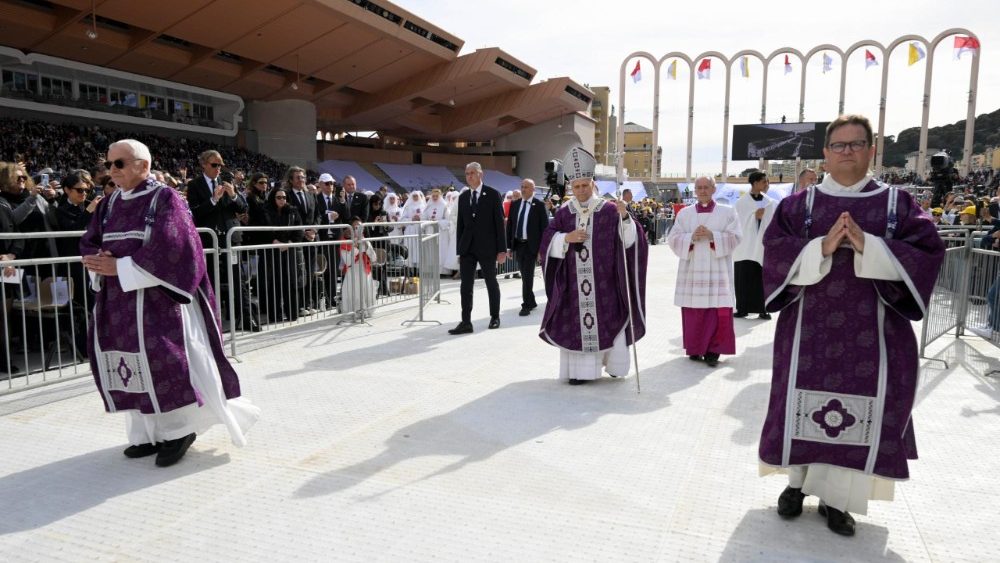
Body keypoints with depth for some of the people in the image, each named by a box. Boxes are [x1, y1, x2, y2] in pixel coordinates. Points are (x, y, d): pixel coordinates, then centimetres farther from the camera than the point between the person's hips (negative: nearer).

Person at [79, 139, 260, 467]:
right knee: (132, 362, 6)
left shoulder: (165, 199, -7)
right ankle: (150, 431, 15)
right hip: (119, 300, 7)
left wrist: (120, 267, -16)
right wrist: (97, 261, -11)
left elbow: (165, 247, -18)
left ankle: (179, 429, 5)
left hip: (156, 295, -6)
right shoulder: (110, 204, 13)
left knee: (164, 359, -8)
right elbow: (89, 242, 11)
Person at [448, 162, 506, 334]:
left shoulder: (493, 194, -3)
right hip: (467, 248, 4)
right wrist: (459, 249, 7)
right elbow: (460, 224, 11)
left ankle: (495, 317, 25)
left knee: (491, 283, 10)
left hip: (487, 248, -3)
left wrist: (502, 249, -9)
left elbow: (499, 222, -5)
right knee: (465, 286, -2)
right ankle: (466, 322, 0)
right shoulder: (463, 197, 10)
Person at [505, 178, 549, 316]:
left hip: (531, 245, -5)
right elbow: (510, 226, 10)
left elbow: (544, 228, -7)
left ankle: (526, 305, 2)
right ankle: (531, 302, 25)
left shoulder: (539, 205, -6)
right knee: (524, 275, 12)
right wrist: (509, 246, 6)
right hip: (518, 244, 5)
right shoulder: (515, 204, 9)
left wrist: (542, 249, -12)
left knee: (528, 275, -6)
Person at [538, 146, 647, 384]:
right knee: (575, 325, 1)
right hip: (573, 283, 2)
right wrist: (566, 238, -15)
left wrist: (625, 217, -27)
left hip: (604, 282, -2)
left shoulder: (609, 210, -1)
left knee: (608, 323, 3)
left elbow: (629, 240, -10)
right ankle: (580, 369, 10)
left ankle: (614, 364, 22)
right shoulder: (564, 213, 6)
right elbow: (547, 242, 3)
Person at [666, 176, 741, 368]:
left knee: (717, 312, -6)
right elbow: (673, 239, 4)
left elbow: (734, 237, -3)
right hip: (692, 270, 2)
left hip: (717, 271, -1)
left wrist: (712, 236, -16)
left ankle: (713, 351, 2)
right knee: (693, 312, 2)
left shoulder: (728, 212, 7)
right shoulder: (684, 213, 11)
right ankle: (695, 349, 14)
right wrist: (692, 237, -14)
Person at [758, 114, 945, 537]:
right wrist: (821, 247, -21)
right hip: (810, 325, 0)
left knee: (859, 408, 2)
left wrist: (868, 245, -18)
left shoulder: (898, 203, 5)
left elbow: (928, 252, -4)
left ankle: (835, 496, 16)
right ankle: (797, 481, 23)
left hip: (870, 330, 0)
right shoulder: (798, 204, 5)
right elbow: (775, 250, -5)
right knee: (804, 402, 5)